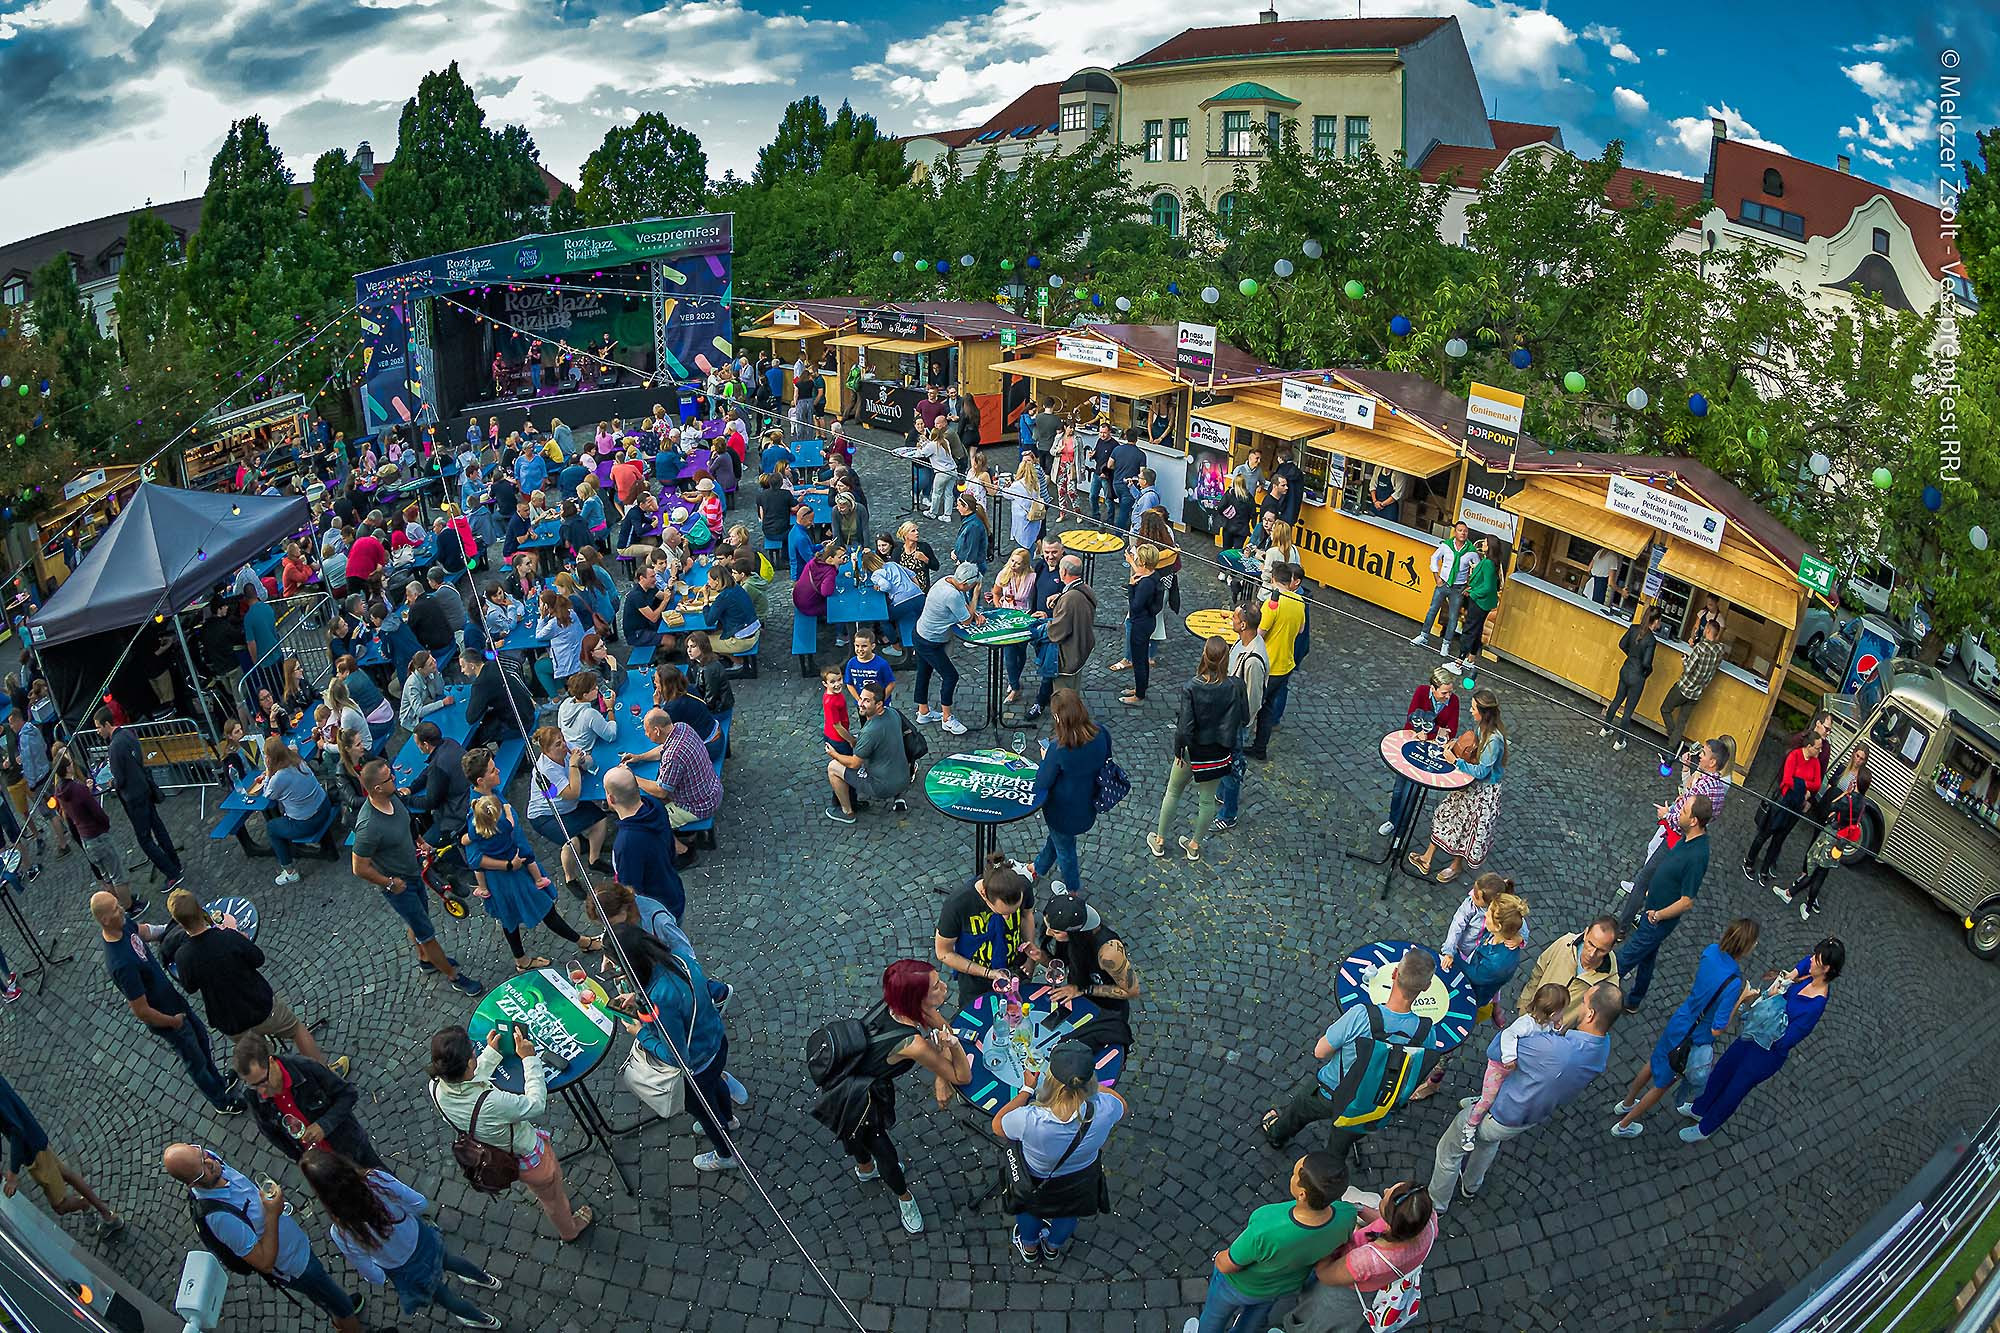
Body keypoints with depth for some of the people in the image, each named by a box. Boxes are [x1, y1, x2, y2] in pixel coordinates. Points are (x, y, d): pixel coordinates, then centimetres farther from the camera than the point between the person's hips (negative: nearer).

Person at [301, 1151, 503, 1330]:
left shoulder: (341, 1234, -37)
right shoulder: (377, 1178, -32)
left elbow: (374, 1276, -21)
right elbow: (421, 1204, -16)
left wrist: (379, 1279, 2)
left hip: (405, 1270, -3)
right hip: (423, 1239, 3)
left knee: (444, 1297, 31)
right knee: (450, 1260, 39)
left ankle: (484, 1320, 59)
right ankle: (486, 1279, 69)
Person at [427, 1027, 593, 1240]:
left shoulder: (437, 1088, -27)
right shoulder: (491, 1103, -46)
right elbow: (536, 1104, -27)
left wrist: (491, 1052, 2)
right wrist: (530, 1059, -21)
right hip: (530, 1159, -5)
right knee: (553, 1197, 29)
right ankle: (569, 1230, 56)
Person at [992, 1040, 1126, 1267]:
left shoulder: (1030, 1120, -45)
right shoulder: (1103, 1110, -38)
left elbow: (998, 1125, -21)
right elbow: (1122, 1106, -11)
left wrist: (1026, 1090, -14)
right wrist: (1089, 1082, -6)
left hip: (1036, 1182, -2)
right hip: (1080, 1179, 2)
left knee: (1029, 1211, 35)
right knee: (1068, 1214, 37)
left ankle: (1030, 1250, 63)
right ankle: (1053, 1249, 65)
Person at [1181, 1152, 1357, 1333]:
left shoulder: (1265, 1233, -46)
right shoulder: (1346, 1216, -34)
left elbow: (1226, 1266, -26)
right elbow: (1334, 1250, -9)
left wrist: (1219, 1257, -4)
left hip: (1244, 1283, -4)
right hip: (1289, 1284, 4)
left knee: (1217, 1311, 30)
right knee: (1258, 1309, 37)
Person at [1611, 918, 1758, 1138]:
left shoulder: (1711, 951, -16)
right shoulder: (1733, 984, -36)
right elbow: (1717, 1029, -28)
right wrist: (1741, 999, -23)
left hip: (1679, 1023, 6)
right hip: (1695, 1042, -6)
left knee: (1654, 1063, 31)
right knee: (1662, 1084, 18)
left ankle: (1626, 1104, 54)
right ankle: (1624, 1126, 35)